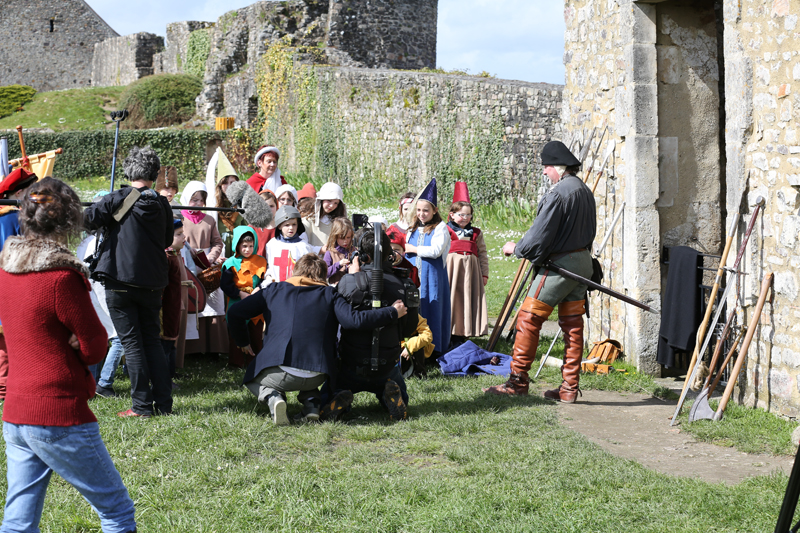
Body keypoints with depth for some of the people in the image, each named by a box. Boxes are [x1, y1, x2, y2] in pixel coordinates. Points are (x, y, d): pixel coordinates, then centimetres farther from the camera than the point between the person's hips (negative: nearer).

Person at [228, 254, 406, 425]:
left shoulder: (275, 290, 14)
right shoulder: (329, 294, 11)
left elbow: (235, 312, 13)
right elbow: (354, 320, -4)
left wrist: (243, 342, 30)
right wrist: (393, 313, 8)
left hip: (278, 369, -2)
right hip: (316, 376, 2)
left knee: (252, 379, 31)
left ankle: (272, 396, -2)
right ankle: (311, 402, 8)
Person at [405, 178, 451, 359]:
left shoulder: (440, 228, -3)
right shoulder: (413, 229, 17)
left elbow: (435, 251, -15)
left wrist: (413, 249, -7)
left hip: (432, 277, -5)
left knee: (431, 309, -4)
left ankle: (434, 348, 3)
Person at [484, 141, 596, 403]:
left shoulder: (558, 194, -17)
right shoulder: (585, 191, 12)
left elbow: (540, 236, -18)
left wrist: (516, 248, -2)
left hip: (559, 264, -9)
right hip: (583, 262, 9)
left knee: (529, 319, -2)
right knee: (573, 324, 10)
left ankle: (518, 381, 1)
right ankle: (569, 388, 12)